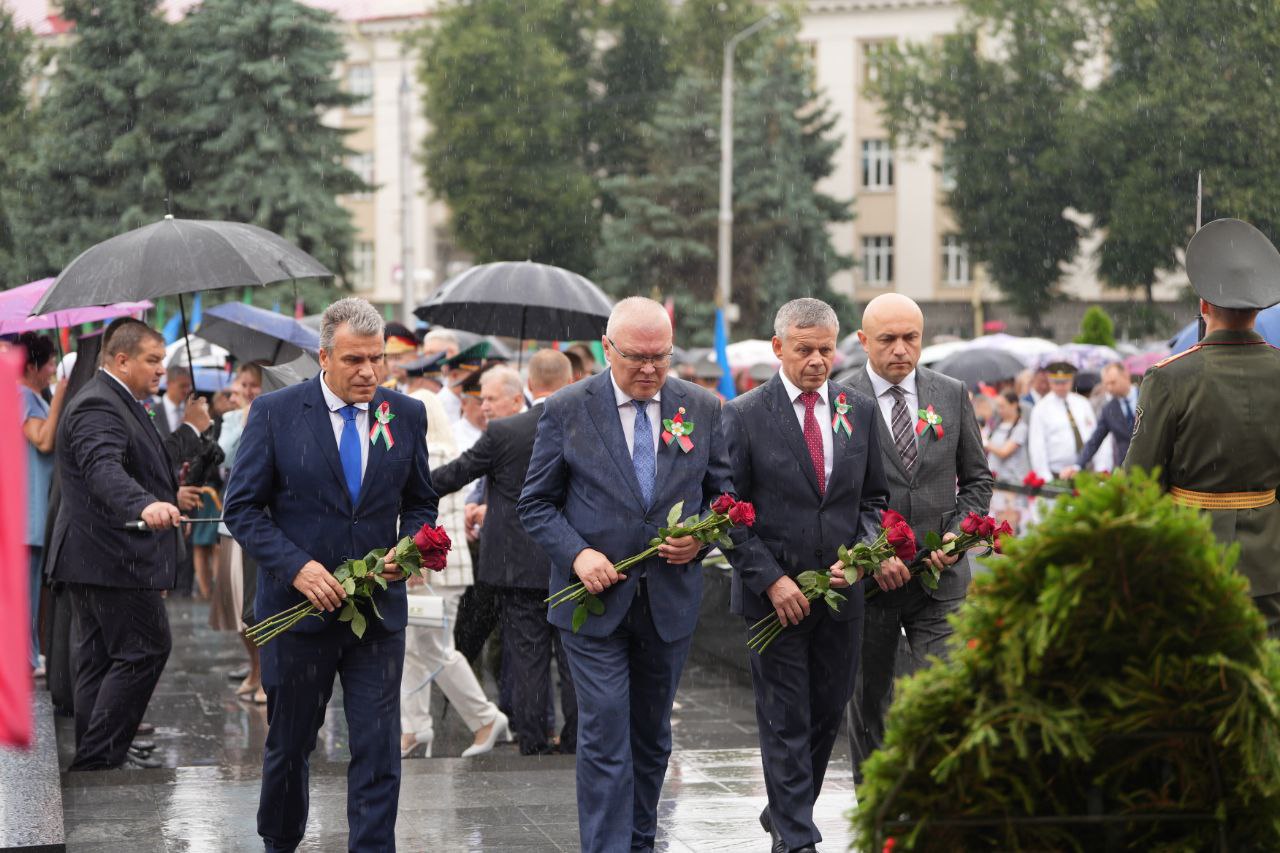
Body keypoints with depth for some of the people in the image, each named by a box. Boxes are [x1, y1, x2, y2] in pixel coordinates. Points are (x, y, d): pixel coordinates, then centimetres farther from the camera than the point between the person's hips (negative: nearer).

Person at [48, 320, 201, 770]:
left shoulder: (117, 402, 17)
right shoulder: (98, 407, -18)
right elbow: (104, 468, -37)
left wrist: (170, 496, 33)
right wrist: (146, 505, -53)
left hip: (95, 558, 11)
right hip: (113, 558, -11)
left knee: (98, 657, 14)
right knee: (145, 650, -9)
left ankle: (94, 756, 20)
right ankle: (100, 756, -9)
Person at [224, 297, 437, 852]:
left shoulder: (406, 415, 3)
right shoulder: (275, 412, -6)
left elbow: (420, 503, 14)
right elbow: (242, 508, -6)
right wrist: (297, 567, -18)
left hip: (378, 611, 1)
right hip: (297, 608, -1)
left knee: (379, 753, -5)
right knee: (289, 745, 14)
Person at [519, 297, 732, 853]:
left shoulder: (702, 409, 3)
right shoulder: (566, 411, -4)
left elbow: (723, 494, 10)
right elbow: (536, 504, 1)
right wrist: (577, 553, -15)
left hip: (670, 599, 3)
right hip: (594, 599, -3)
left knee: (652, 736, 14)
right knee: (605, 736, -9)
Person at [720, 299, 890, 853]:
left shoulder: (859, 411, 6)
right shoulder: (744, 415, -5)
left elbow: (874, 498, 12)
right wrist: (771, 581, -13)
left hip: (842, 590, 4)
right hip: (773, 594, -4)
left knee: (828, 713, 11)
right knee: (785, 719, 0)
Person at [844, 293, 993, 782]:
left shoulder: (952, 395, 7)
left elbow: (977, 479, 13)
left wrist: (958, 534, -4)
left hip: (941, 576, 1)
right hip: (867, 577, -1)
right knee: (868, 704, 10)